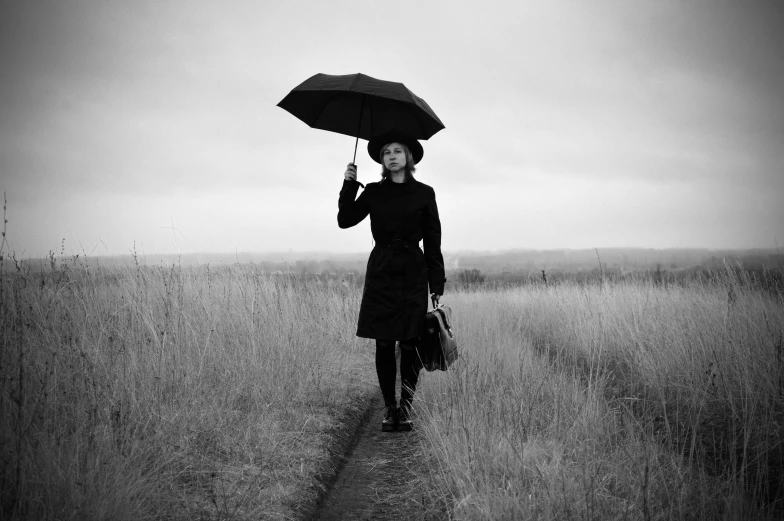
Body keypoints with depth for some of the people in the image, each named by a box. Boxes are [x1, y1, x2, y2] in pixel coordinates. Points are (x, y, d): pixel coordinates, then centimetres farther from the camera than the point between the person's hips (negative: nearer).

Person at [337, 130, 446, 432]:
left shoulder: (424, 194, 3)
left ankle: (406, 407, 6)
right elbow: (345, 220, 0)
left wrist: (437, 285, -2)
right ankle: (390, 408, 9)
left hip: (414, 274, -1)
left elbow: (433, 242, 2)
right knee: (384, 345, 1)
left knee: (410, 344, -3)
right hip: (381, 274, 1)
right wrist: (349, 185, -8)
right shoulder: (373, 192, 8)